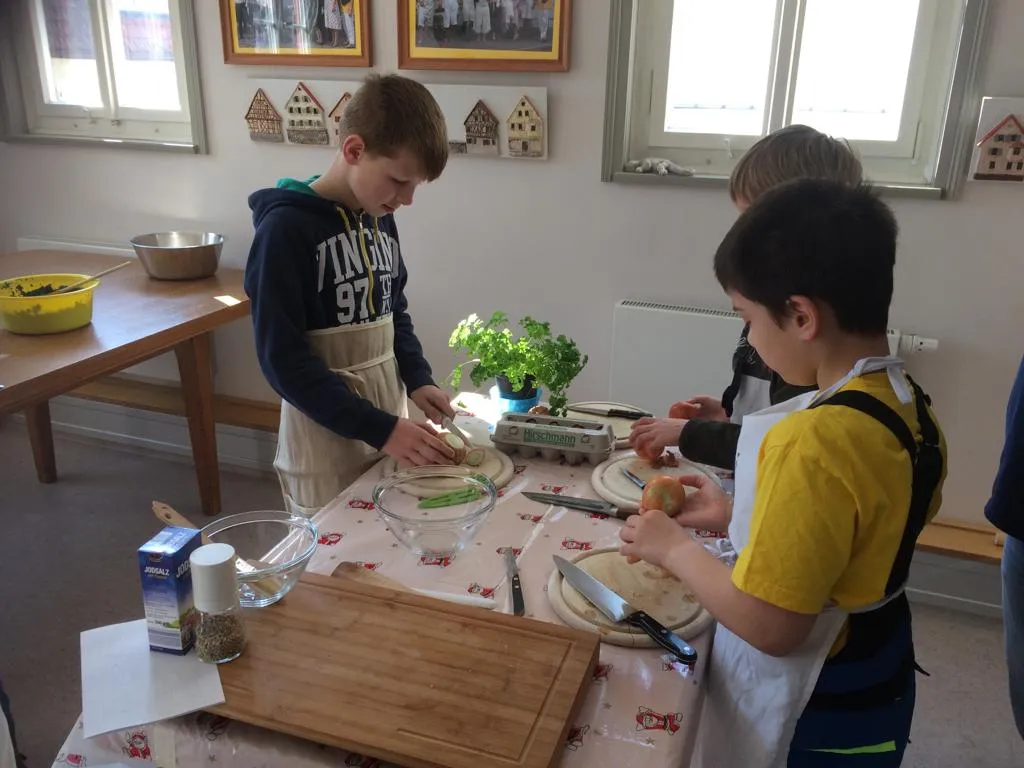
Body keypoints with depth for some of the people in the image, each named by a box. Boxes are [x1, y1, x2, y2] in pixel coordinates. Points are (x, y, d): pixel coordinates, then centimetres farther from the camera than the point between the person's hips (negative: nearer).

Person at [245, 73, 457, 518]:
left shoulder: (380, 219, 4)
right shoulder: (286, 228, -17)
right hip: (326, 437, -6)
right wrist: (379, 428, -22)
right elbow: (283, 359, -19)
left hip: (388, 421, 7)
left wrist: (417, 379, -2)